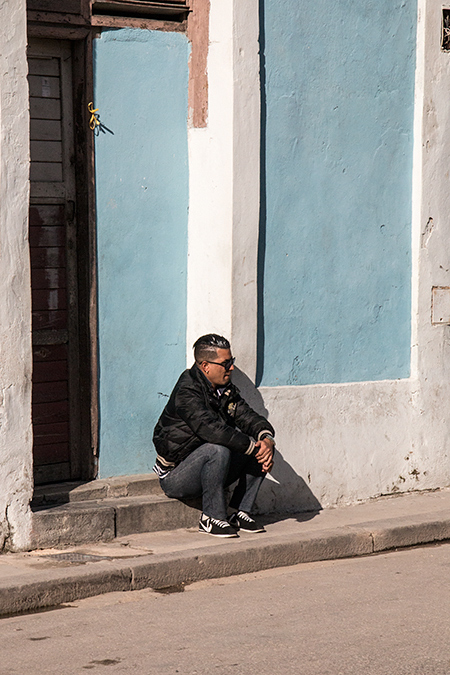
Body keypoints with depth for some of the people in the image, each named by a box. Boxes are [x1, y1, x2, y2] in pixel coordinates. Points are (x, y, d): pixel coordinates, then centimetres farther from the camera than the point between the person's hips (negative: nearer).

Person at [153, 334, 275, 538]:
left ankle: (240, 512, 0)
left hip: (208, 467, 8)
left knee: (261, 448, -4)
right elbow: (212, 429, -34)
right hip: (175, 477, -8)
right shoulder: (187, 392, -22)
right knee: (218, 450, -35)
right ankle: (211, 519, -23)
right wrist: (252, 446, -30)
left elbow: (248, 417, 3)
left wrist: (267, 438, -20)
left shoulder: (225, 390, 6)